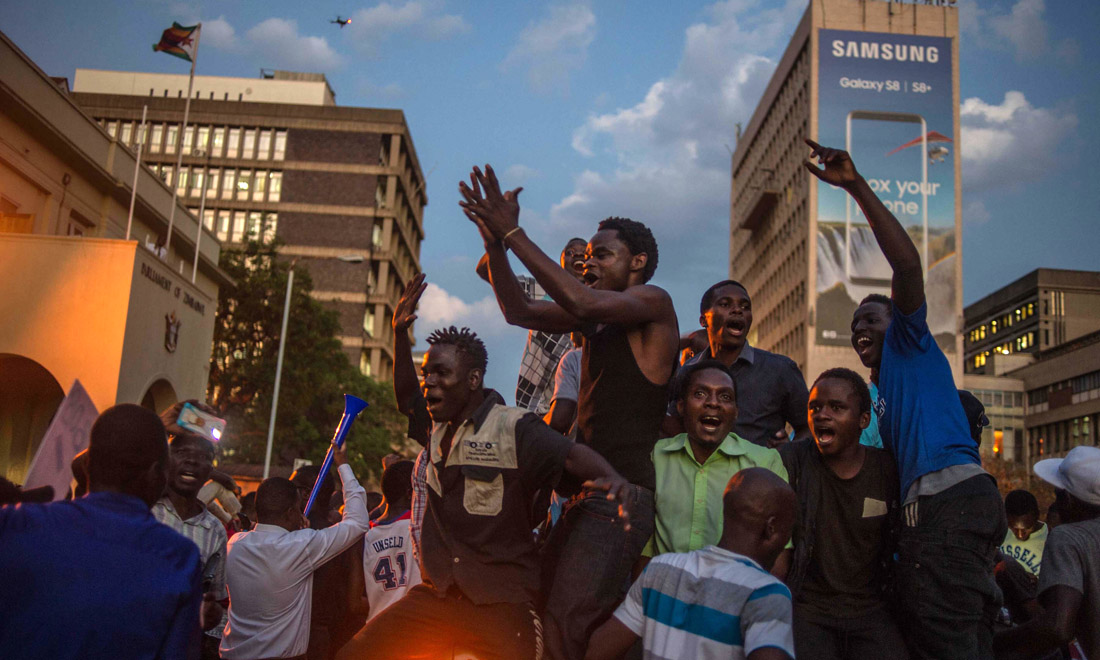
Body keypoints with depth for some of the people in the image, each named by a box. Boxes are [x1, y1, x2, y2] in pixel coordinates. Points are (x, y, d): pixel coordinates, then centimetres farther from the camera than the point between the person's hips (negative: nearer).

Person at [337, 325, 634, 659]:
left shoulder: (513, 427, -9)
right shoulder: (435, 431, 13)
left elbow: (571, 455, -23)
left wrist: (611, 476, -44)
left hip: (501, 605, -5)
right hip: (436, 594, 6)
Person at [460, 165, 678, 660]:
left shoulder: (653, 302, -4)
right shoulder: (596, 319, 19)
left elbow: (580, 302, -22)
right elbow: (519, 311, 17)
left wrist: (513, 233, -17)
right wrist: (495, 244, 3)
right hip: (588, 489, 9)